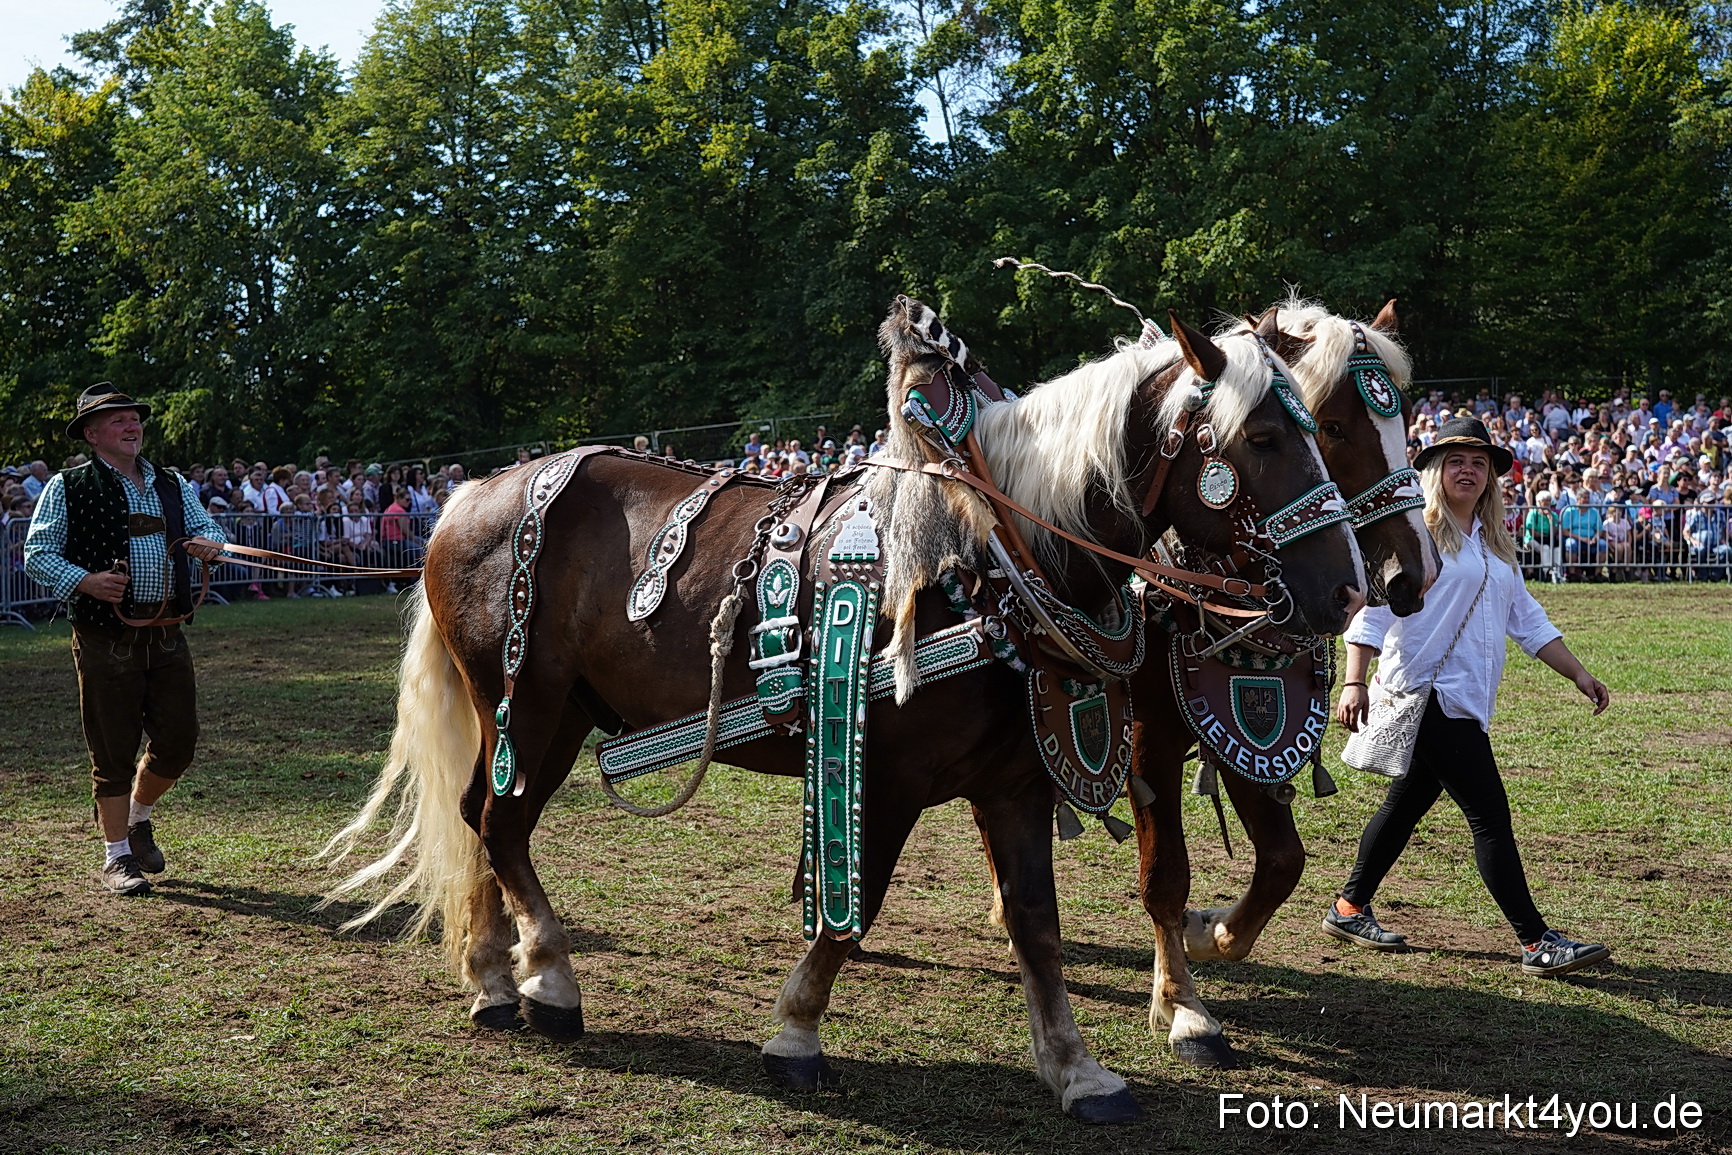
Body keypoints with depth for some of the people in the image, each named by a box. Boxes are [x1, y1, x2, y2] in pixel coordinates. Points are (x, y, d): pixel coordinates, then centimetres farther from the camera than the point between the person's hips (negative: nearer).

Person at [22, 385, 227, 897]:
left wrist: (209, 543, -8)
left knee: (178, 740, 6)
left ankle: (138, 819, 33)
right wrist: (85, 581, -18)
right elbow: (36, 554, -2)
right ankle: (117, 857, 15)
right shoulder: (68, 487, 0)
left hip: (167, 636, 5)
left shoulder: (173, 486, 15)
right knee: (114, 751, 1)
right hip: (106, 639, -4)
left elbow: (207, 530, 16)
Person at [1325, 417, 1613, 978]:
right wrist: (1354, 683, -18)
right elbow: (1372, 606, -11)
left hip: (1466, 699, 8)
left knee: (1407, 804, 14)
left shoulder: (1494, 543, 19)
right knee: (1490, 814, -8)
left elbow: (1528, 619, 23)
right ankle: (1536, 943, -4)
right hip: (1427, 691, -8)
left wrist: (1579, 675, 18)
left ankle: (1349, 909, 26)